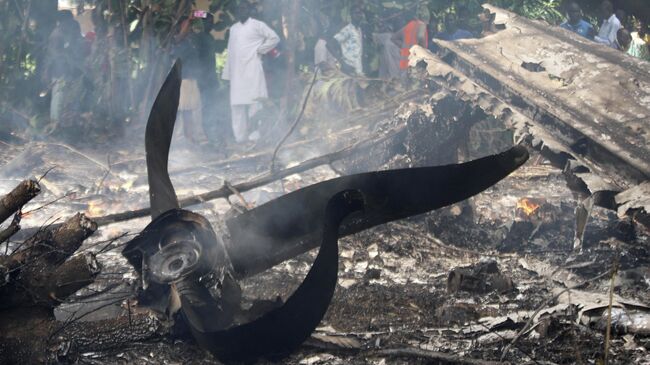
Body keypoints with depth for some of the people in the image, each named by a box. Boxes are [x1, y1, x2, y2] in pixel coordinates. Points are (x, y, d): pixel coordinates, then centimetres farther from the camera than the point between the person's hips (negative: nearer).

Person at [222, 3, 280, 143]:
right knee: (237, 103, 3)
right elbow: (231, 51, 18)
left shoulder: (257, 25, 3)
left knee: (253, 101, -12)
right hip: (237, 71, 6)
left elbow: (274, 38, 0)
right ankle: (240, 135, 7)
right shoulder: (233, 28, 19)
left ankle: (255, 132, -12)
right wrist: (227, 73, 14)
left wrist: (260, 50, -6)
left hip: (251, 68, -6)